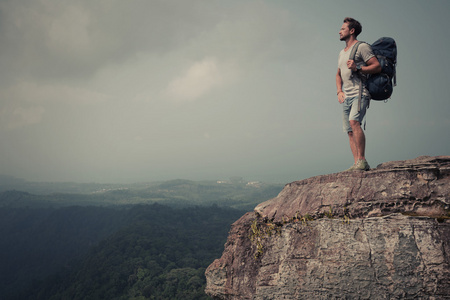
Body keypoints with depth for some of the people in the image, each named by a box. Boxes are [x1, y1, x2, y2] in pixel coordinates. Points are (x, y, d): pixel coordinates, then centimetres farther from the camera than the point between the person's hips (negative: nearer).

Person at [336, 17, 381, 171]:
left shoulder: (362, 47, -1)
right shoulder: (342, 52, 23)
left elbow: (378, 67, -8)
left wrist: (358, 68, -18)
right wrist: (339, 91, 13)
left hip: (360, 93, -8)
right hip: (346, 96, 8)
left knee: (354, 121, -27)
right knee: (350, 131, 1)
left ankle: (362, 161, -23)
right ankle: (357, 164, 1)